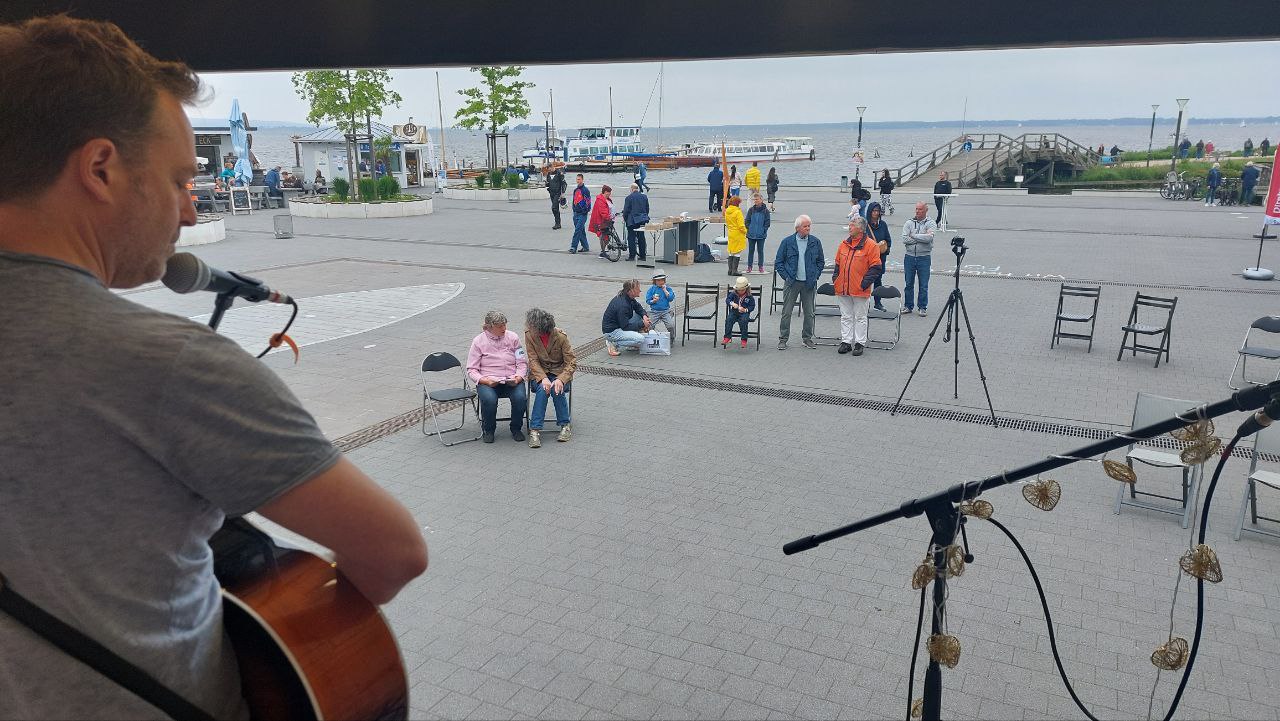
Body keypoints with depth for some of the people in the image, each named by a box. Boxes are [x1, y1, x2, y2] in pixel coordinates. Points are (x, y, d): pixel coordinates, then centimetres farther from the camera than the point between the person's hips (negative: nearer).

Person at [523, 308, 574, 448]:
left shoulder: (561, 337, -17)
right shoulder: (529, 335, -11)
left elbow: (571, 363, -14)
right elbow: (533, 361, -12)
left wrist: (561, 379, -31)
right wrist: (543, 378, -29)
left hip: (559, 372, -1)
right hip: (539, 373, 1)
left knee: (557, 389, -32)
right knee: (543, 388, -31)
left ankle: (565, 425, -13)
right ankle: (535, 430, -30)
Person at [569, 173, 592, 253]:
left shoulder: (585, 190, -9)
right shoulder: (575, 189, 13)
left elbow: (588, 202, -10)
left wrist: (585, 211, -12)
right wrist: (574, 209, 18)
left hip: (582, 214, -7)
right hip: (576, 213, 8)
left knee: (578, 230, -13)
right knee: (581, 230, 12)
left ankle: (573, 247, -14)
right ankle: (585, 246, 21)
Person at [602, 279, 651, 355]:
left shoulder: (628, 297, 0)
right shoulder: (622, 305, -28)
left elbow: (638, 307, 16)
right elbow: (625, 327, -25)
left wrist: (644, 316, -6)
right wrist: (642, 324, -16)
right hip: (611, 331, -10)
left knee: (639, 315, 9)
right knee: (640, 339, -22)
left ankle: (632, 344, 11)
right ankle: (613, 343, -8)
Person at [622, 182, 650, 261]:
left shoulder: (629, 198, -11)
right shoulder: (644, 197, 6)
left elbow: (626, 210, -8)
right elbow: (647, 208, 13)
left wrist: (624, 218, 7)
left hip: (632, 220, -5)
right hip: (642, 220, 5)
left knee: (631, 238, 1)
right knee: (641, 238, 11)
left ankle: (632, 256, 0)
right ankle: (643, 256, 12)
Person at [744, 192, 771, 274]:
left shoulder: (765, 211, -2)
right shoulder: (751, 210, 2)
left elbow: (767, 222, 1)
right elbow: (747, 221, 6)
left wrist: (764, 230, -8)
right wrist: (749, 229, -4)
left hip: (761, 235, -1)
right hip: (751, 235, 2)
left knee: (760, 250, 7)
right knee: (751, 250, 8)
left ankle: (761, 266, 16)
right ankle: (749, 266, 15)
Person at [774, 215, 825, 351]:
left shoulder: (815, 242, 4)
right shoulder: (787, 242, -1)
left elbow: (820, 261, 14)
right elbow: (778, 262, 3)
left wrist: (815, 276, 2)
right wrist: (786, 277, -5)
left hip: (809, 283, 2)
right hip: (792, 282, -2)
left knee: (809, 313, 8)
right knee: (786, 312, 0)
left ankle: (807, 338, 20)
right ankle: (783, 339, 8)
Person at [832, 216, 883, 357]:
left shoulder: (870, 245, -7)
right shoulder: (844, 244, 10)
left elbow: (876, 267, -9)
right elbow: (837, 264, 20)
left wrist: (865, 283, -15)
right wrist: (835, 279, 8)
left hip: (860, 289, -5)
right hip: (842, 289, 5)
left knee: (860, 317, 5)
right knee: (846, 316, 11)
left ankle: (860, 343, 12)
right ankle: (846, 342, 19)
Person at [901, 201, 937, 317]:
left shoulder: (931, 224, 1)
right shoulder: (909, 223, 6)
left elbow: (929, 237, -18)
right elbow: (904, 239, -8)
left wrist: (913, 236, -10)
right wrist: (921, 239, -10)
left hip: (924, 257, -2)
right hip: (909, 256, 2)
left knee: (923, 285, 1)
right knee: (908, 283, 7)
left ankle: (923, 307, 11)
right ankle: (908, 306, 18)